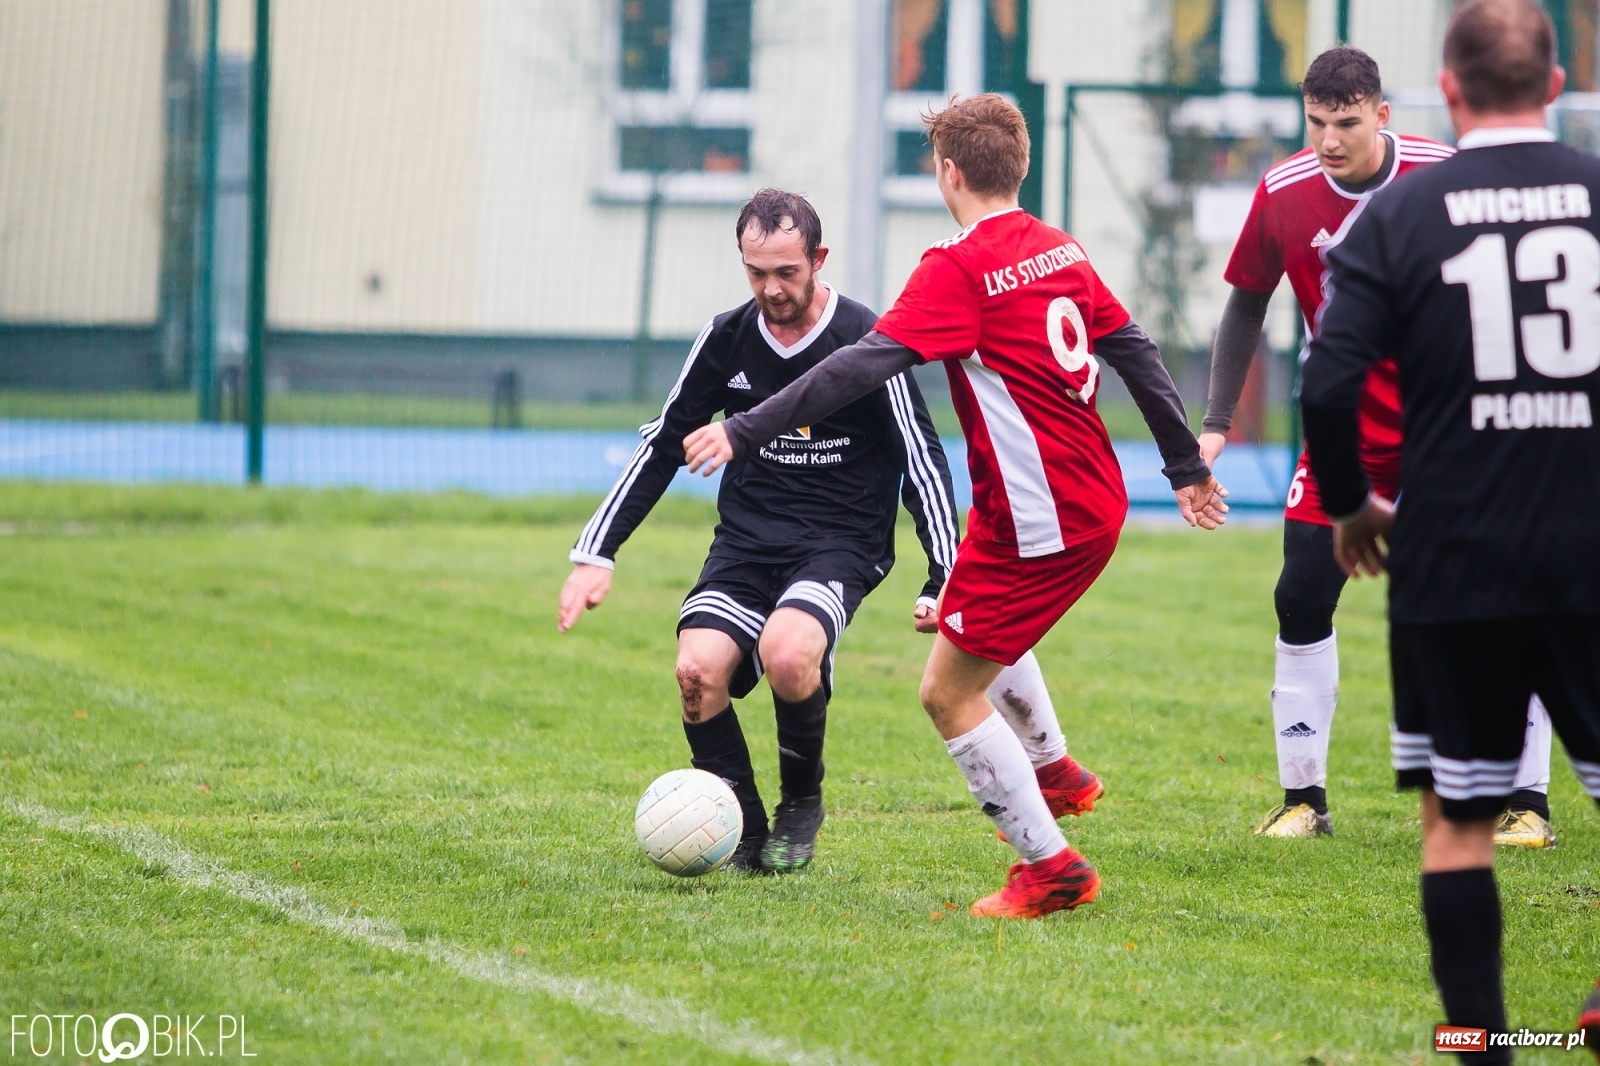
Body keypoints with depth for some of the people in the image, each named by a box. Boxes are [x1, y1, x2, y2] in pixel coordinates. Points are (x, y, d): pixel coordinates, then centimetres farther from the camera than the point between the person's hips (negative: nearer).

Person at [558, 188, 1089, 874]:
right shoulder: (726, 340, 3)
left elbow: (922, 462, -3)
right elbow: (663, 445, 13)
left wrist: (945, 582, -11)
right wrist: (595, 554, 7)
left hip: (841, 543, -4)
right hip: (747, 541, 4)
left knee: (785, 654, -33)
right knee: (697, 669, -24)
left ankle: (802, 804, -4)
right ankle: (744, 834, -5)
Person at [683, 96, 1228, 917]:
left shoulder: (959, 269, -16)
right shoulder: (1061, 250, 8)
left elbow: (864, 365, -24)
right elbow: (1136, 354, 14)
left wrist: (744, 431, -24)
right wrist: (1187, 467, 25)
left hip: (1038, 521, -9)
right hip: (1095, 502, 9)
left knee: (949, 692, 0)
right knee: (979, 620, 33)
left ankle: (1051, 866, 2)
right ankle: (1051, 773, 41)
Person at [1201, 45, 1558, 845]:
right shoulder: (1284, 193, -8)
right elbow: (1247, 305, 6)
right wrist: (1215, 422, 3)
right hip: (1346, 430, 2)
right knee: (1301, 599, -4)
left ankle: (1528, 800, 1)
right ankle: (1303, 797, 9)